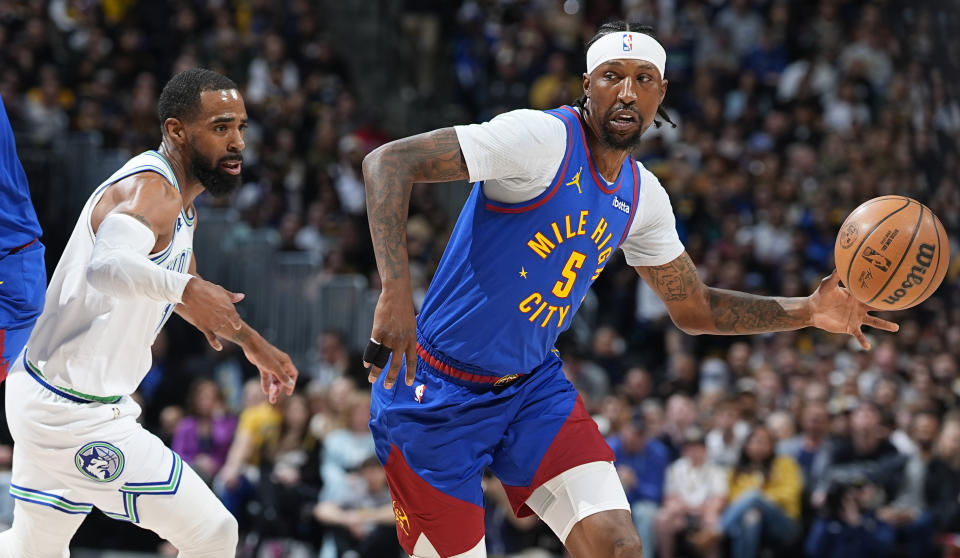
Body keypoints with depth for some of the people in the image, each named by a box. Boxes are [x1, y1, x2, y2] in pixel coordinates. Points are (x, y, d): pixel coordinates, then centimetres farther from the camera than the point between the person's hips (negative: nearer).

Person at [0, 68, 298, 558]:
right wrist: (185, 291, -58)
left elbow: (180, 280, 33)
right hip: (76, 417, -11)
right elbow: (108, 266, -44)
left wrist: (250, 341, 34)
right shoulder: (151, 191, -21)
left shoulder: (177, 196, 12)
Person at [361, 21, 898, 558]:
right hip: (436, 390, -6)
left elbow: (693, 307, 16)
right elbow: (390, 161, -26)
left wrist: (806, 311, 2)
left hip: (532, 385, 6)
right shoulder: (545, 139, -20)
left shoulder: (642, 196, 3)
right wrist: (396, 290, -38)